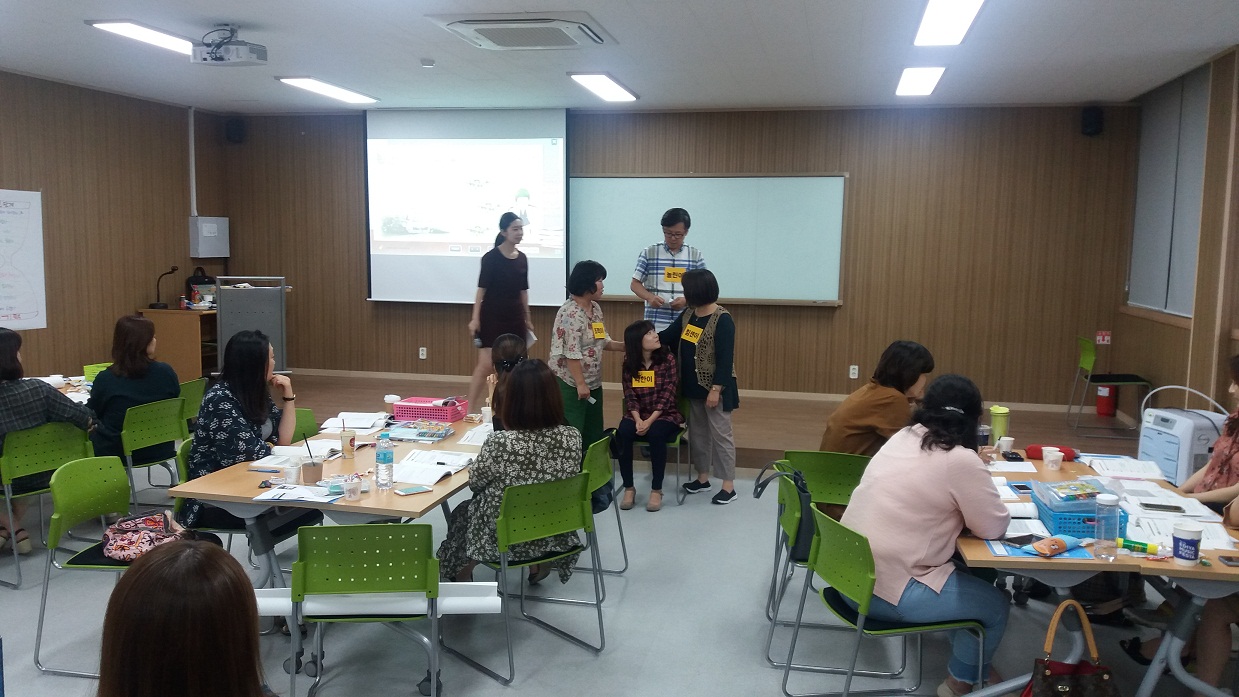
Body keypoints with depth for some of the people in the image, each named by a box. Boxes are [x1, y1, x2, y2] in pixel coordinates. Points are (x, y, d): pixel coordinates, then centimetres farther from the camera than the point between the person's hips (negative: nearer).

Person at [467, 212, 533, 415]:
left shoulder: (522, 258, 8)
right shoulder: (491, 257, -8)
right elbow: (482, 288, -9)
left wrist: (527, 319, 15)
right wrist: (475, 318, -15)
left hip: (515, 317, 6)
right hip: (492, 316, -6)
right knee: (485, 365, -11)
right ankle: (470, 409, -5)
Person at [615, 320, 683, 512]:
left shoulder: (667, 359, -6)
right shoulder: (629, 363, 1)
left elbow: (667, 394, -12)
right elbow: (629, 395, -3)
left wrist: (650, 421, -21)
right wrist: (638, 419, -21)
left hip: (664, 415, -2)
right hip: (637, 415, 2)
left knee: (656, 433, -34)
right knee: (623, 433, -28)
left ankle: (656, 490, -18)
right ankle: (629, 488, -14)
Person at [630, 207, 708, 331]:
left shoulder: (696, 255, 5)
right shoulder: (649, 253, 3)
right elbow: (635, 284, 5)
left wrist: (687, 300, -13)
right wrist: (650, 297, -15)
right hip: (655, 324, -1)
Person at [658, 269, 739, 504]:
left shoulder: (722, 320, -18)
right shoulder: (688, 315, 6)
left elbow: (725, 358, -19)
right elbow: (667, 336, 13)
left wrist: (716, 389, -21)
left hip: (715, 387, -8)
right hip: (693, 386, 8)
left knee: (720, 434, -1)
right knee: (697, 432, 16)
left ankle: (729, 486, 7)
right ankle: (703, 478, 29)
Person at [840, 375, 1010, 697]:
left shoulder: (903, 437, 6)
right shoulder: (961, 460, -16)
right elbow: (994, 527, -7)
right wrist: (976, 472, 8)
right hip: (885, 589, -8)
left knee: (965, 571, 28)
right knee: (995, 605, 14)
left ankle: (965, 662, 42)